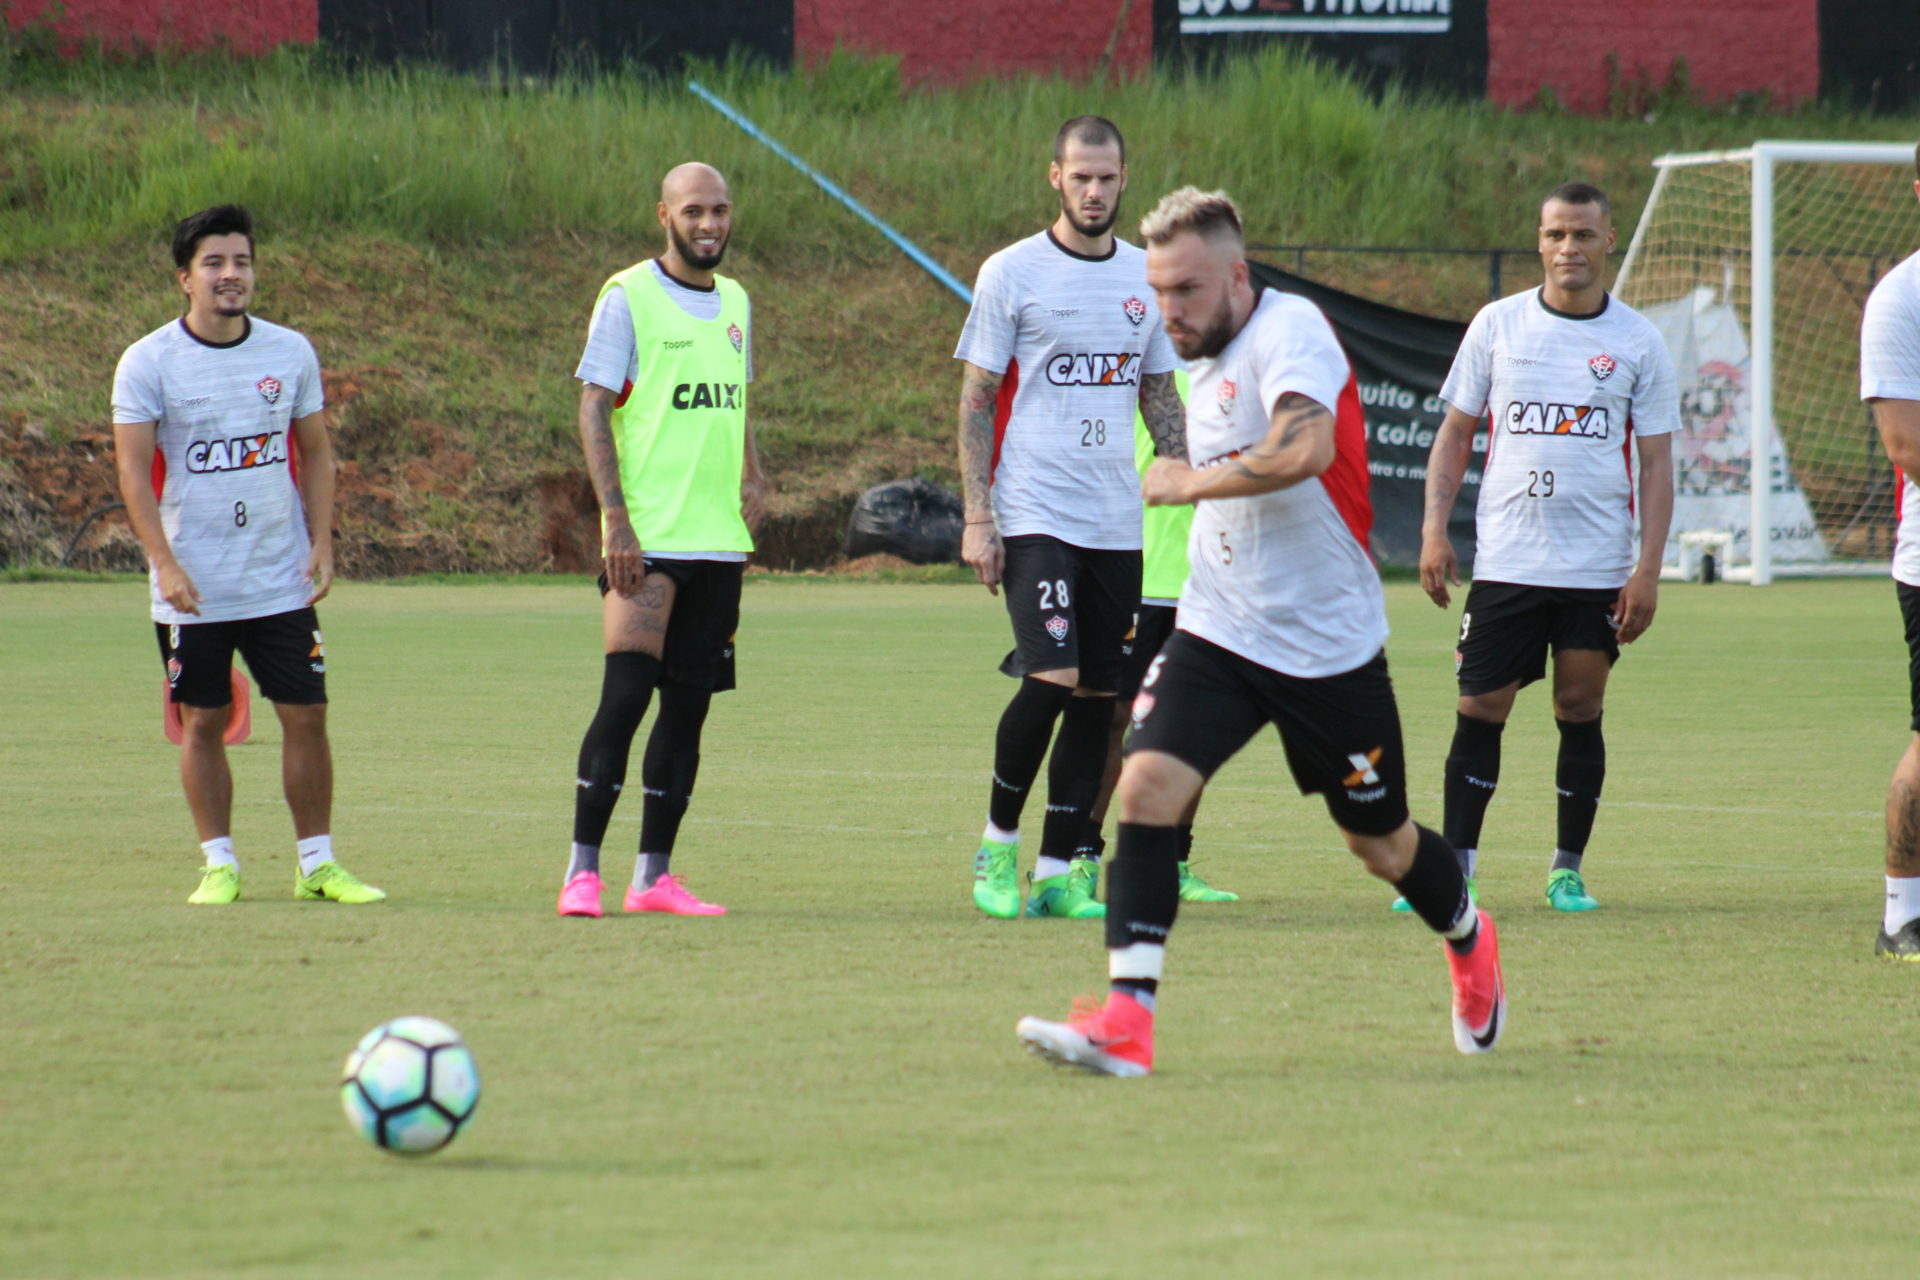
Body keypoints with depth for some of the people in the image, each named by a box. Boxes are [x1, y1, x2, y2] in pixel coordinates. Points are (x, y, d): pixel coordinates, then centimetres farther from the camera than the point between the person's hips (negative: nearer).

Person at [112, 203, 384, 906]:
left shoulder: (291, 352, 4)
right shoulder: (148, 362, -5)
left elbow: (315, 451, 12)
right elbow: (132, 467, -8)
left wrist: (321, 544, 1)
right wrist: (164, 562, -18)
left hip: (281, 581, 2)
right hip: (192, 587, -2)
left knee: (306, 716, 0)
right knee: (203, 723, 3)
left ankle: (317, 862, 9)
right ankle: (219, 865, 12)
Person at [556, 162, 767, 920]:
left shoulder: (733, 302, 15)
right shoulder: (629, 298, -4)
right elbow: (593, 410, -8)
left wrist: (752, 474, 9)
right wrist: (617, 521, -16)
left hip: (719, 539, 6)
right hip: (647, 540, -6)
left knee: (689, 704, 6)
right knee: (625, 694, -13)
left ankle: (655, 875, 10)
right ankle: (582, 871, -9)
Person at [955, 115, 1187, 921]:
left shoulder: (1145, 277, 11)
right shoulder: (1012, 273, -2)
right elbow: (976, 401, -1)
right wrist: (977, 516, -8)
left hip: (1118, 522, 5)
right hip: (1033, 514, -5)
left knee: (1097, 696, 2)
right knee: (1051, 678, -17)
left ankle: (1060, 869, 8)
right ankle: (998, 843, 2)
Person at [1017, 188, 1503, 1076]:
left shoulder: (1290, 331, -18)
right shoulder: (1206, 360, 9)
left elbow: (1306, 448, -37)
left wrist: (1189, 481, -25)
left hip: (1327, 645, -6)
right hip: (1216, 633, 6)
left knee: (1381, 846, 12)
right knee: (1146, 787, -18)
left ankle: (1469, 942, 45)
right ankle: (1127, 1019, -23)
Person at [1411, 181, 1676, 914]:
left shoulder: (1637, 342, 4)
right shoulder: (1498, 325, 5)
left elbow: (1656, 463, 5)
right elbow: (1455, 433, 11)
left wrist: (1648, 570, -3)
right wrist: (1434, 530, 0)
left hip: (1597, 570, 0)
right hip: (1505, 562, 0)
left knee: (1580, 710, 2)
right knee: (1479, 712, -2)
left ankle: (1568, 869, 13)